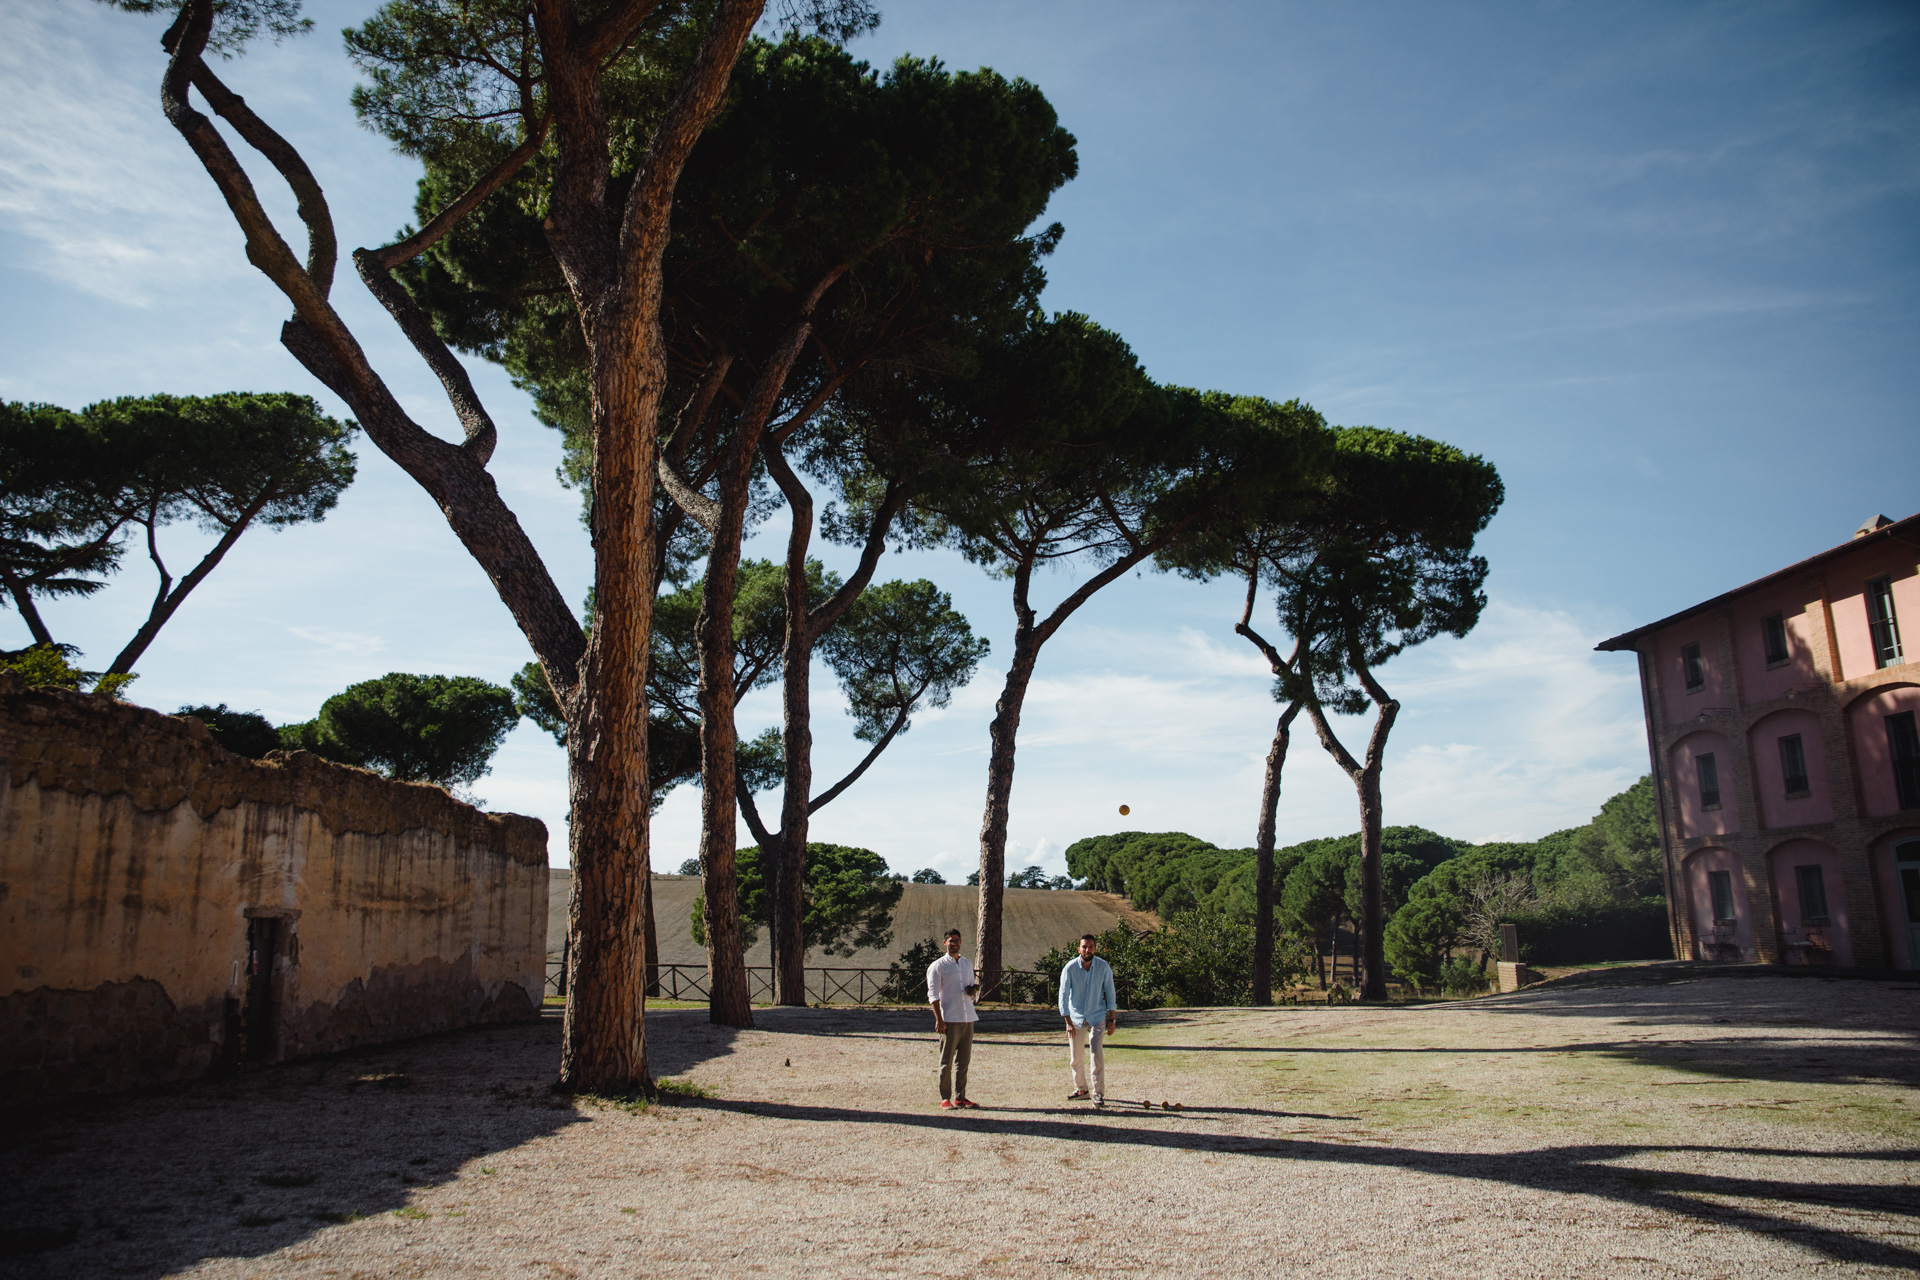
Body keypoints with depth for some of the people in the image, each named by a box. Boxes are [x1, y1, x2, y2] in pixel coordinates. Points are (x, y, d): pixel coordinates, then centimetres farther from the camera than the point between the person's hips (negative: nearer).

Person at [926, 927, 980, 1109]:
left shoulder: (968, 964, 17)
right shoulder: (938, 966, -2)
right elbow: (933, 994, -7)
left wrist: (973, 989, 1)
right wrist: (939, 1019, -15)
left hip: (968, 1019, 6)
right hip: (949, 1019, -6)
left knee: (964, 1060, 8)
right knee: (947, 1061, -3)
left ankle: (960, 1096, 14)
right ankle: (945, 1099, 2)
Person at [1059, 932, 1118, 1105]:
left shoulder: (1104, 967, -9)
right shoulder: (1070, 968, -11)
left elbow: (1110, 994, 0)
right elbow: (1063, 995, -8)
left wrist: (1111, 1020, -1)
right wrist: (1068, 1022, -14)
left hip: (1097, 1017, -1)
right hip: (1075, 1018, 1)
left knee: (1097, 1054, -14)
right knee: (1075, 1058, 8)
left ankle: (1099, 1094, -7)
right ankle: (1081, 1089, 28)